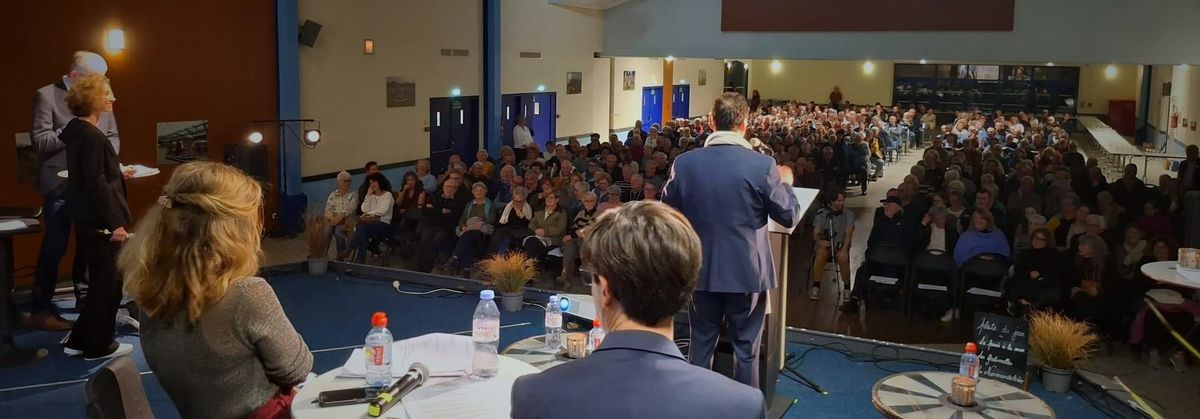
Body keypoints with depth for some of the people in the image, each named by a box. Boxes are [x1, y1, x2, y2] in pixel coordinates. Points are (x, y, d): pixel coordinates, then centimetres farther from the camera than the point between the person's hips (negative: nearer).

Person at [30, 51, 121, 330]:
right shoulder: (46, 96, -8)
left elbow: (113, 136, 13)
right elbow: (40, 141, -14)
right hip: (61, 185, -5)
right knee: (54, 247, -2)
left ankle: (84, 297, 28)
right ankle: (40, 309, 7)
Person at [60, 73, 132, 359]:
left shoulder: (78, 132, 12)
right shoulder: (90, 136, -18)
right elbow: (96, 184, -22)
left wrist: (120, 176, 28)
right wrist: (115, 223, -22)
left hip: (89, 218, 10)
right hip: (99, 220, -10)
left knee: (100, 280, 18)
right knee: (108, 281, 1)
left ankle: (79, 340, 26)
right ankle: (99, 345, 12)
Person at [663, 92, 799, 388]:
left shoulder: (684, 163, -7)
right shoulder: (763, 166, -15)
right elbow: (790, 216, -5)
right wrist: (785, 182, 13)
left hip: (701, 271, 2)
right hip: (747, 272, -2)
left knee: (701, 343, 16)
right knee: (746, 347, 11)